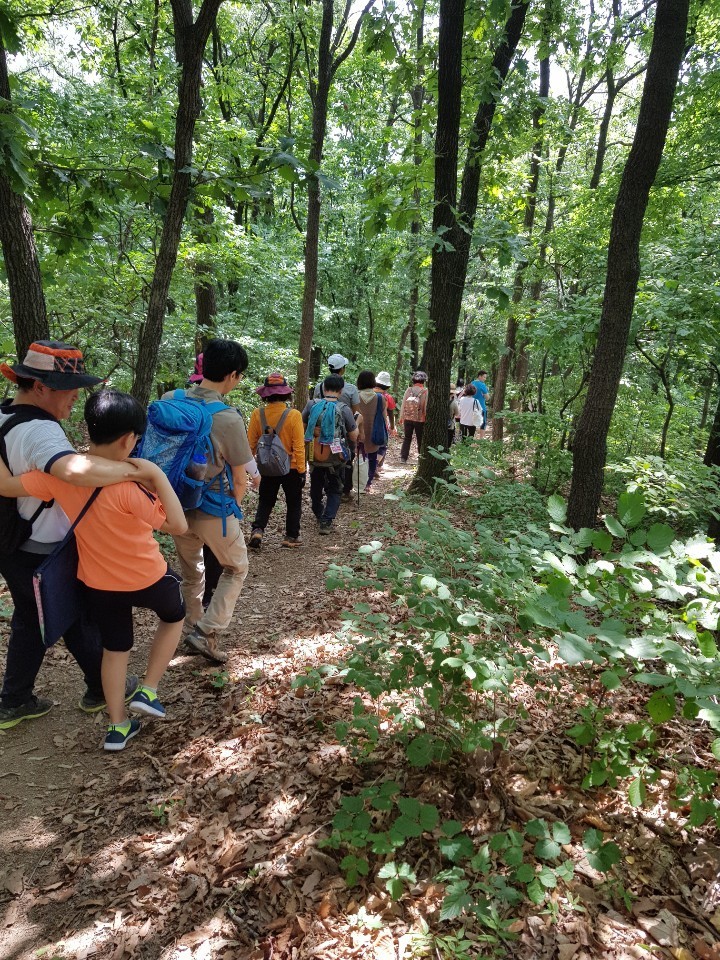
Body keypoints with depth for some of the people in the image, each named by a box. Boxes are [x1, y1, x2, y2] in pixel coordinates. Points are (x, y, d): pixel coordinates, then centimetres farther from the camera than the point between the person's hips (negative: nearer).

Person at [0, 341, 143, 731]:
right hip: (44, 553, -8)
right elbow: (76, 470, -51)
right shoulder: (40, 431, -30)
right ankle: (101, 688, 34)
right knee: (79, 621, 13)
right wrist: (135, 470, -39)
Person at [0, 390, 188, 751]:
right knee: (174, 617, 26)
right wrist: (157, 475, -25)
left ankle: (118, 726, 31)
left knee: (114, 648, 22)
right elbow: (178, 525, -22)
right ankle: (148, 692, 22)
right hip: (146, 578, -5)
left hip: (97, 583, 5)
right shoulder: (126, 487, -29)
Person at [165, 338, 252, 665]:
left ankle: (197, 628, 38)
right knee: (235, 570, 18)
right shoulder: (229, 419, -21)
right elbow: (239, 481, -13)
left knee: (190, 571, 25)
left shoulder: (169, 400, -7)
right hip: (213, 509, -5)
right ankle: (205, 633, 10)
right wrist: (232, 509, 8)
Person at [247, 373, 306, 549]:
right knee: (293, 503, 16)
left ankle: (257, 529, 2)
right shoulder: (293, 415, -17)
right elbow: (299, 446, -16)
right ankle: (291, 537, 21)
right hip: (291, 468, -2)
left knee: (265, 502, 19)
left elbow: (251, 444, -2)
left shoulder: (257, 415, -11)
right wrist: (302, 470, -7)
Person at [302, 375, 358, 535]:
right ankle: (326, 521, 3)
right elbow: (354, 437, -8)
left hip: (314, 456, 3)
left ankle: (318, 515, 42)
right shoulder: (344, 409, -14)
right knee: (334, 490, 14)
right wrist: (356, 427, 11)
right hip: (335, 458, -3)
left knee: (316, 487, 24)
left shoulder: (311, 405, -7)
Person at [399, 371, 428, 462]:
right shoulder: (425, 392, -13)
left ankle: (403, 457, 13)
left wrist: (401, 417, 9)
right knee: (420, 440, 9)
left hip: (407, 419, 3)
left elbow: (403, 404, -1)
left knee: (407, 438, 14)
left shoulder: (409, 390, -5)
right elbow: (426, 407, -12)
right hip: (420, 420, -2)